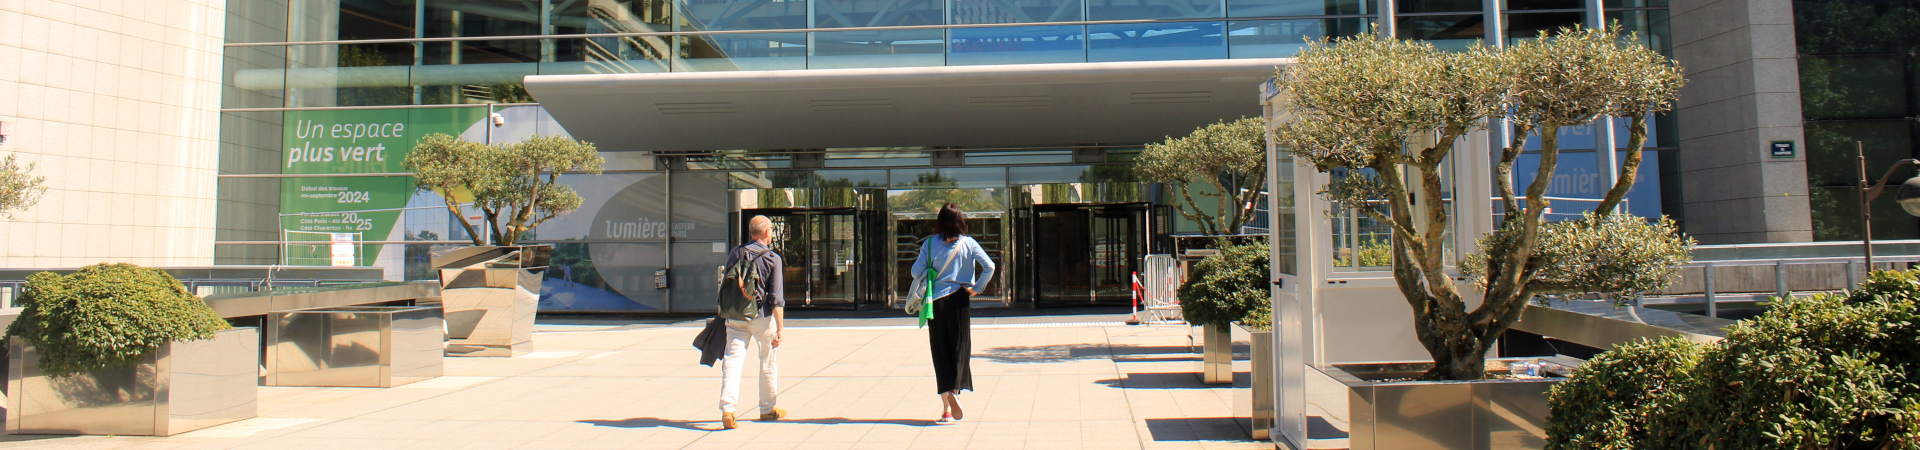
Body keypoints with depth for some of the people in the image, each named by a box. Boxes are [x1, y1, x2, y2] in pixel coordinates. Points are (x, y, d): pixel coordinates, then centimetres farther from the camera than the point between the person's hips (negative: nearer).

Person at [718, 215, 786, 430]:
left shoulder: (735, 253, 6)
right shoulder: (772, 258, -6)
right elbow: (776, 298, -11)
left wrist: (726, 313, 25)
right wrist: (779, 329, -9)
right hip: (762, 316, -3)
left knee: (732, 360, -2)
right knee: (769, 363, 13)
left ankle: (727, 408, -18)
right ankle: (768, 409, 24)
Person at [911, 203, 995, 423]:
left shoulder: (930, 244, -2)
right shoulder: (968, 243, -1)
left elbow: (917, 270, -7)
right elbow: (989, 267, -9)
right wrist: (977, 288, 1)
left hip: (936, 301, 0)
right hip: (959, 300, 0)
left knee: (940, 351, 6)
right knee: (960, 348, 7)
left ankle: (946, 407, 4)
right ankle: (954, 391, -15)